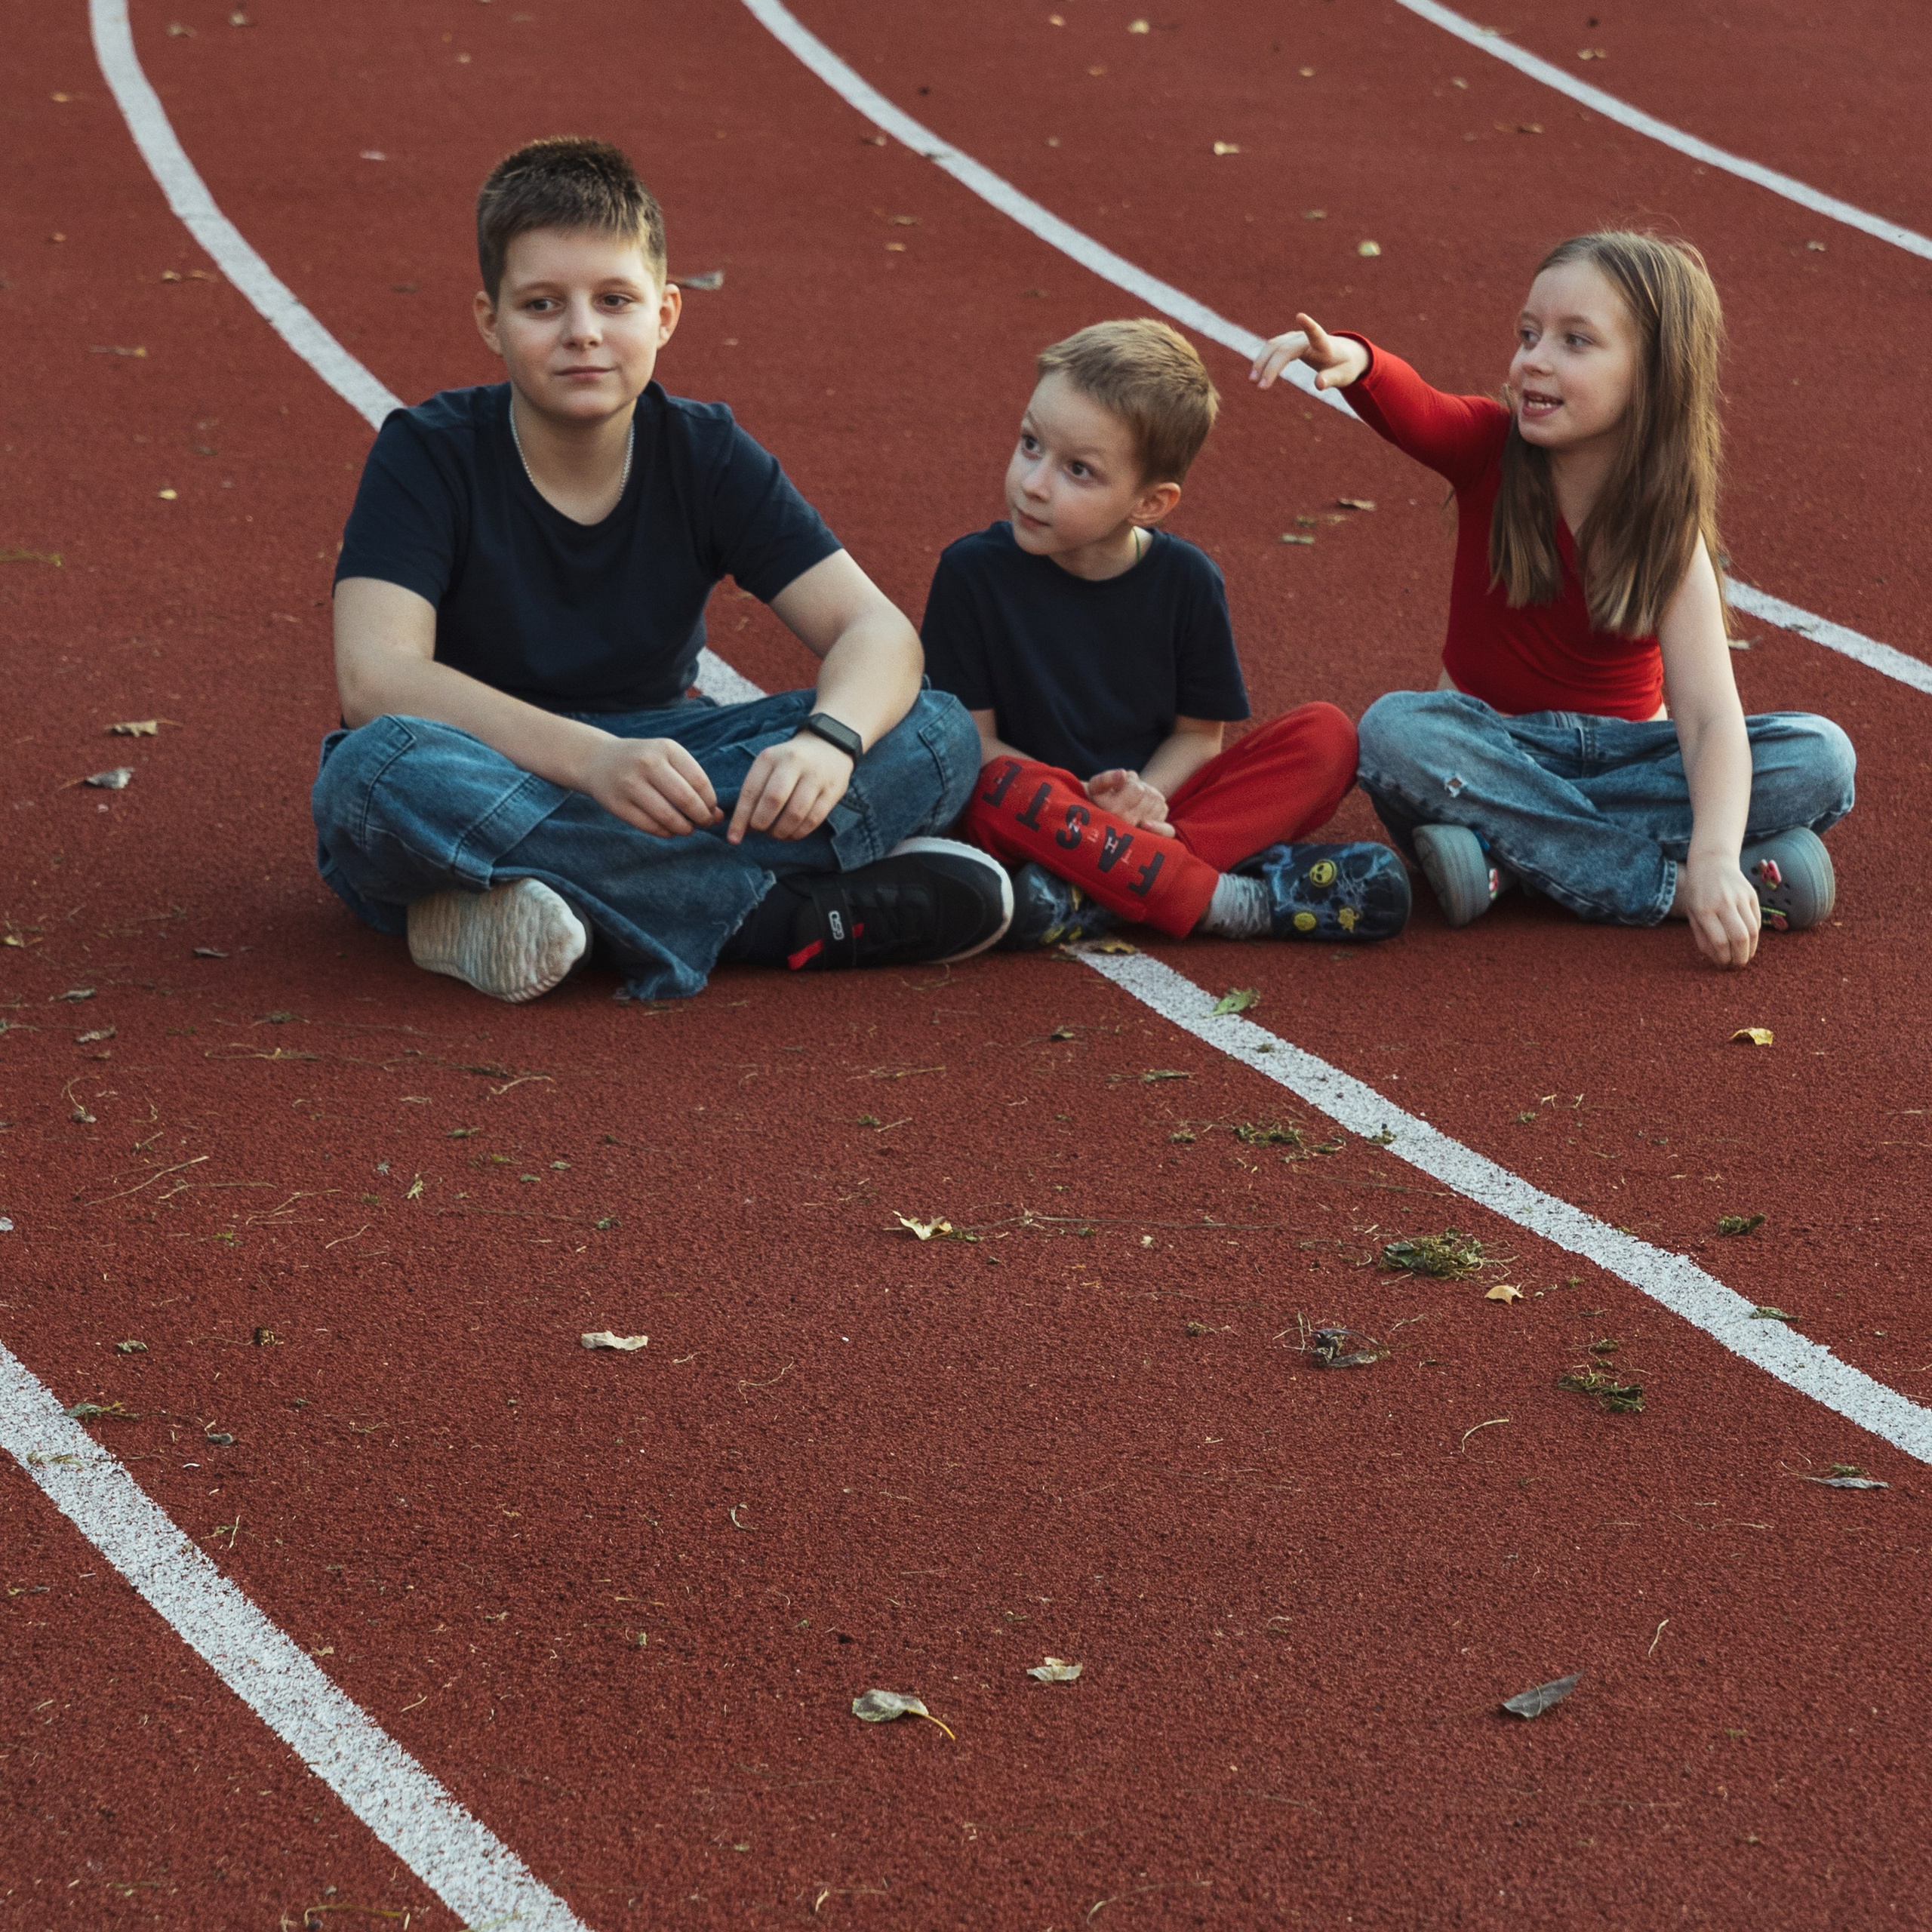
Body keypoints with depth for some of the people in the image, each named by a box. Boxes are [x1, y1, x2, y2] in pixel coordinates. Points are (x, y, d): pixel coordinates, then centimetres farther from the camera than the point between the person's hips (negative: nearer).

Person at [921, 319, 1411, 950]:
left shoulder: (1186, 581, -2)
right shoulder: (974, 571, -8)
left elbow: (1199, 733, 4)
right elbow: (968, 738, -8)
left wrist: (1143, 798, -19)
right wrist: (1089, 806, -22)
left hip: (1153, 807, 3)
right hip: (1043, 820, -3)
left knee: (1326, 737, -16)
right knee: (1005, 790, -37)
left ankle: (1086, 890, -30)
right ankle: (1234, 903, -32)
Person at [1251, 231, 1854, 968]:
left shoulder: (1668, 529, -13)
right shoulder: (1492, 449, -9)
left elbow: (1710, 718, -25)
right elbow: (1409, 409, -33)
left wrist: (1715, 859, -42)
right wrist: (1351, 360, -58)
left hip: (1620, 752, 0)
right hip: (1490, 741, 0)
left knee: (1820, 757, -23)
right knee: (1393, 733, -34)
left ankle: (1505, 846, -30)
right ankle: (1664, 885, -31)